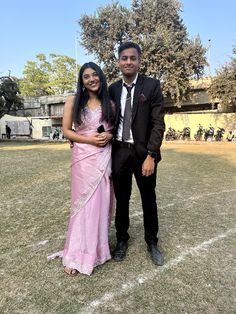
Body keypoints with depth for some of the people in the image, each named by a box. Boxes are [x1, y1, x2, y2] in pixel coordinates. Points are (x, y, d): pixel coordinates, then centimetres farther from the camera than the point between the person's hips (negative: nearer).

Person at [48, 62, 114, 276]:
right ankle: (77, 255, 11)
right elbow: (66, 131, 0)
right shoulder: (74, 101, 1)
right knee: (84, 202, -2)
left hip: (105, 157, 3)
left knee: (102, 201, 8)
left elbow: (116, 127, 17)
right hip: (84, 157, -3)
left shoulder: (109, 103, 10)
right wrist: (89, 139, -14)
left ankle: (97, 247, 26)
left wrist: (109, 135, -7)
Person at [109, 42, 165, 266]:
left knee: (148, 199, 13)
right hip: (119, 152, 3)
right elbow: (110, 121, 11)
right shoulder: (112, 89, 7)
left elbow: (158, 123, -9)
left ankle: (152, 242, 33)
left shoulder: (152, 85, -3)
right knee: (121, 199, 13)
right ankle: (122, 239, 34)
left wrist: (151, 155, -16)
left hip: (143, 152, -2)